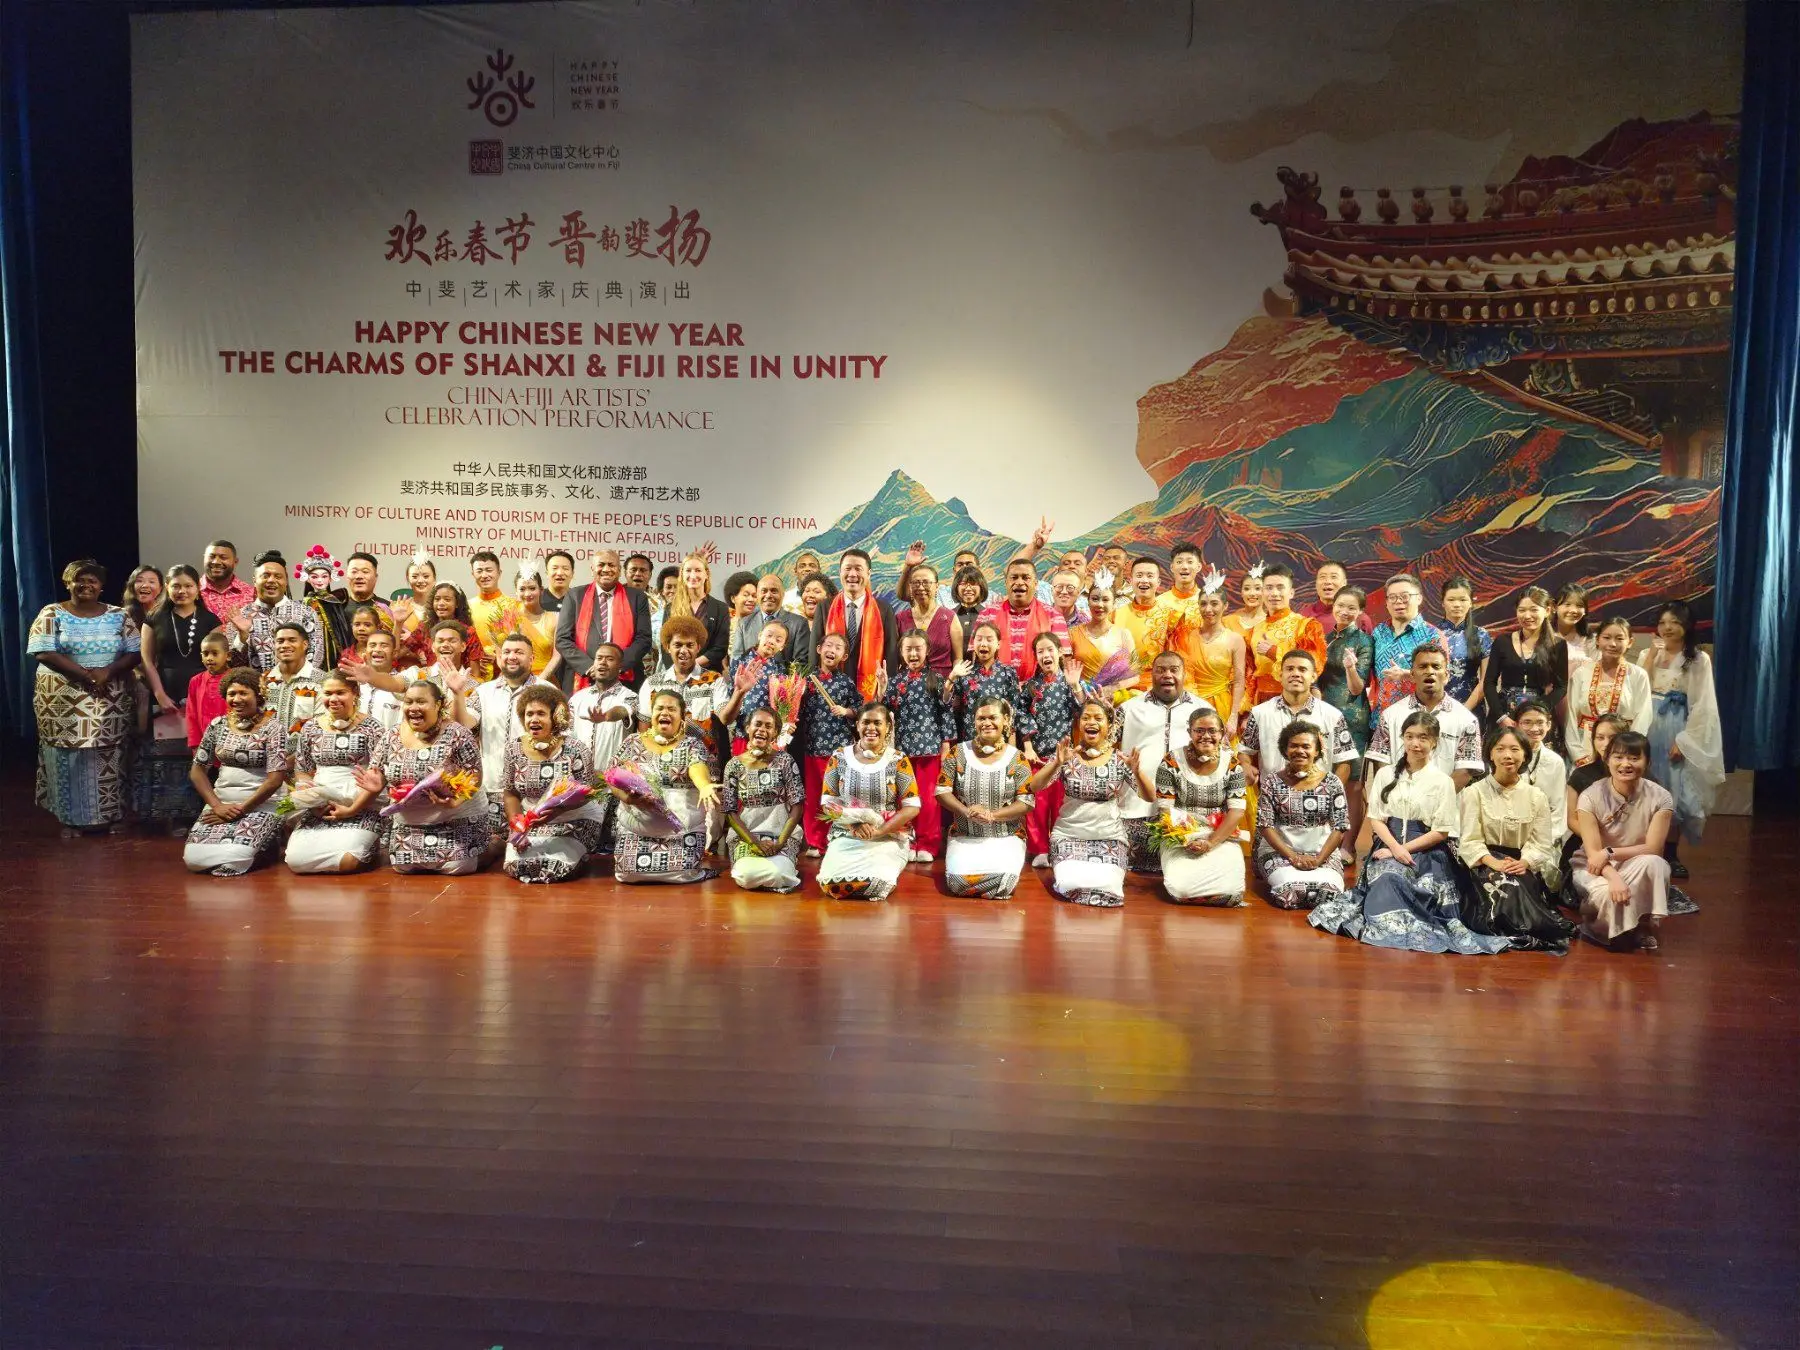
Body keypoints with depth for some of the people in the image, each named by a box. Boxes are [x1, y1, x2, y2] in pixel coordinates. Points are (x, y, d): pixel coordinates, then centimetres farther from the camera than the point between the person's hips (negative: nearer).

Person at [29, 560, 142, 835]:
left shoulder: (118, 615, 7)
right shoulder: (52, 614, 1)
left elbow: (134, 653, 1)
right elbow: (43, 653, -10)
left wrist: (108, 672, -17)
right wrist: (86, 674, -18)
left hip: (112, 702, 2)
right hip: (64, 701, -1)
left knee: (110, 757, 5)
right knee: (68, 757, 1)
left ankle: (114, 814, 13)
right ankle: (71, 818, 10)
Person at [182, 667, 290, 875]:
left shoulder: (273, 729, -6)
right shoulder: (218, 725, 8)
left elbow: (275, 778, -11)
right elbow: (198, 769, 8)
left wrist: (242, 809, -13)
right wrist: (217, 805, -6)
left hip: (260, 807, -4)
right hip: (220, 804, 4)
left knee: (233, 861, -25)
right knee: (193, 858, -17)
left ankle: (263, 846, 8)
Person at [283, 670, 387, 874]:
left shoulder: (371, 727, -2)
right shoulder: (311, 727, 11)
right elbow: (302, 773, 14)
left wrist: (352, 810, -14)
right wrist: (312, 801, -5)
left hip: (362, 808, -3)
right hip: (319, 810, 4)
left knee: (346, 861, -26)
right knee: (295, 860, -20)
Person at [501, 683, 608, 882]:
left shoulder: (573, 747, -12)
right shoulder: (514, 748, -1)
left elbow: (587, 792, -11)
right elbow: (510, 793, 5)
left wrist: (557, 810, -28)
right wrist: (516, 826, -11)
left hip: (574, 820, -4)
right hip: (529, 821, 4)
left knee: (554, 868, -24)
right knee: (516, 865, -17)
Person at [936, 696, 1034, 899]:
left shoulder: (1016, 758, -2)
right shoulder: (958, 753, 1)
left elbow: (1027, 802, -6)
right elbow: (942, 791, 0)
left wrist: (992, 815, -19)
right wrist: (966, 811, -17)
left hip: (1006, 838, 0)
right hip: (964, 836, 1)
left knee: (1005, 881, -27)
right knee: (958, 880, -25)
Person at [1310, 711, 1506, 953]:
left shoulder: (1442, 781, 1)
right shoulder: (1385, 774, 10)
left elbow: (1441, 832, -2)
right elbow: (1375, 819, 6)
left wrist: (1404, 849, -11)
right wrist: (1395, 847, -13)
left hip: (1426, 852, -2)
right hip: (1389, 844, 2)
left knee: (1390, 878, -32)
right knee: (1386, 876, -31)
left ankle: (1388, 927, -20)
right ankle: (1394, 927, -25)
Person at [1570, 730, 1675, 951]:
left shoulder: (1660, 798, -11)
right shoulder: (1591, 797, -15)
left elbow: (1653, 848, -14)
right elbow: (1593, 853, -18)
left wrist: (1610, 853, -26)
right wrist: (1614, 877, -37)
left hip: (1639, 869, 1)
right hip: (1593, 868, -1)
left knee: (1655, 863, -34)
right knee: (1611, 895, -34)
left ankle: (1646, 925, -13)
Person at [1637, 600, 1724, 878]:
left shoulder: (1699, 660, 0)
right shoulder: (1647, 654, 10)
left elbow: (1702, 705, -4)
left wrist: (1683, 740, -11)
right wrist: (1652, 655, -7)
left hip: (1678, 730, -2)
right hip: (1649, 728, 2)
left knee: (1676, 791, -1)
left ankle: (1671, 854, 10)